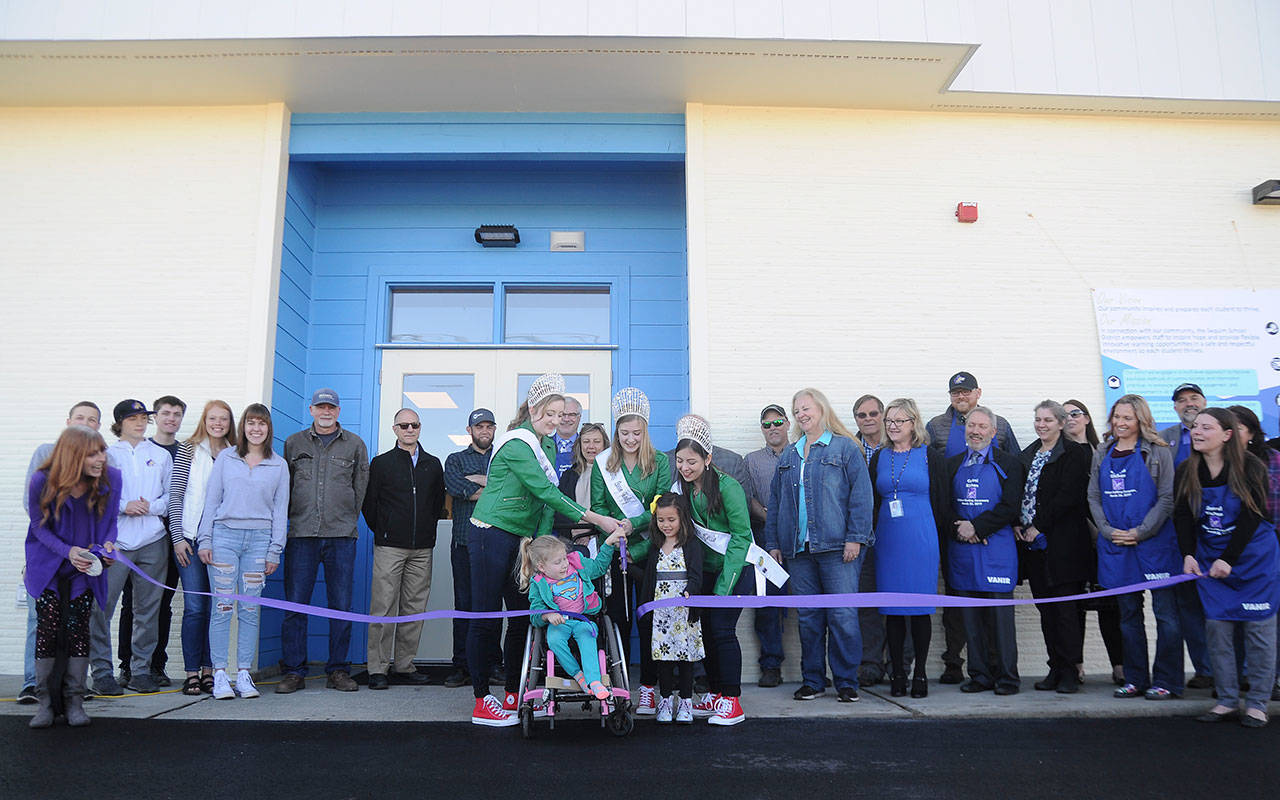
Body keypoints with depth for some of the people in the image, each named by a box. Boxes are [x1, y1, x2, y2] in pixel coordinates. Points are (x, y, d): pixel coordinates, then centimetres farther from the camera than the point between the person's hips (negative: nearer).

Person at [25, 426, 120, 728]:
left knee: (78, 628, -3)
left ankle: (74, 700, 7)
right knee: (48, 627, -5)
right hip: (48, 567, -1)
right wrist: (68, 551, -22)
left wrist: (108, 543, -17)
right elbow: (40, 527, -7)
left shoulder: (110, 478, -11)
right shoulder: (42, 482, -16)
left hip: (86, 567, 1)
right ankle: (45, 700, 9)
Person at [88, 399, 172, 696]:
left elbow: (172, 495, 11)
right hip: (115, 539, -2)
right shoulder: (108, 455, 10)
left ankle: (141, 670, 13)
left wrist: (152, 506, -7)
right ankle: (101, 671, 3)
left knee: (148, 608, 4)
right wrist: (124, 505, -12)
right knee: (101, 605, -8)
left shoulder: (161, 455, 15)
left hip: (153, 540, 2)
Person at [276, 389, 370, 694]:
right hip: (302, 534, 1)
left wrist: (348, 520, 10)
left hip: (341, 535, 0)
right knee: (295, 603, -1)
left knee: (341, 605, 1)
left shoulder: (354, 444, 10)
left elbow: (361, 486, 12)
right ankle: (293, 671, 8)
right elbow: (285, 486, 16)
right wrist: (295, 519, 11)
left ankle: (338, 670, 10)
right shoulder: (294, 443, 12)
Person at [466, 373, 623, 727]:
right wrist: (596, 519, -24)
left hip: (522, 538, 9)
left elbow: (547, 497, 9)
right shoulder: (517, 444, -16)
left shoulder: (548, 446, 12)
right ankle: (482, 702, 5)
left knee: (523, 615, 10)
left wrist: (542, 539, -3)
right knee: (487, 617, -3)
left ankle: (514, 695, 21)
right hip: (492, 535, -9)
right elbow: (547, 492, -23)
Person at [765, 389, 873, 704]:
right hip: (798, 549, 5)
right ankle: (812, 680, 19)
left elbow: (861, 495, -5)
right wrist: (773, 542, 11)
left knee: (843, 616, -4)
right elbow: (775, 501, 18)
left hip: (837, 547, -5)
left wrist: (855, 537, -12)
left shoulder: (845, 448, 1)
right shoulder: (788, 457, 17)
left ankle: (846, 682, 8)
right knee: (808, 617, 9)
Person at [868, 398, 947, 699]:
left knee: (920, 606, 1)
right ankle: (897, 674, 12)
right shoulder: (879, 458, 12)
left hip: (921, 539, -3)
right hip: (888, 539, 3)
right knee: (892, 607, 4)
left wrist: (937, 540, -2)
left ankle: (920, 673, 12)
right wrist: (872, 537, 8)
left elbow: (941, 501, 2)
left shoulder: (930, 457, 2)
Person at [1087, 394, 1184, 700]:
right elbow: (1093, 497, 11)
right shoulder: (1102, 454, 12)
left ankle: (1166, 681, 9)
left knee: (1165, 612, -1)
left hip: (1154, 541, -4)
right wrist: (1108, 531, -3)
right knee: (1128, 614, 10)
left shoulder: (1157, 452, -1)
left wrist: (1141, 532, -12)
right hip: (1115, 543, 4)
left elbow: (1167, 498, -6)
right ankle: (1135, 680, 19)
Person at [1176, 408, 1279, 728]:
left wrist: (1228, 560, -16)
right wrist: (1188, 554, -13)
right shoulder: (1187, 473, -1)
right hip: (1209, 561, 3)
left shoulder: (1251, 468, -11)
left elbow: (1251, 518, -13)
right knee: (1217, 628, 1)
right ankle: (1227, 701, 11)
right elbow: (1183, 517, 0)